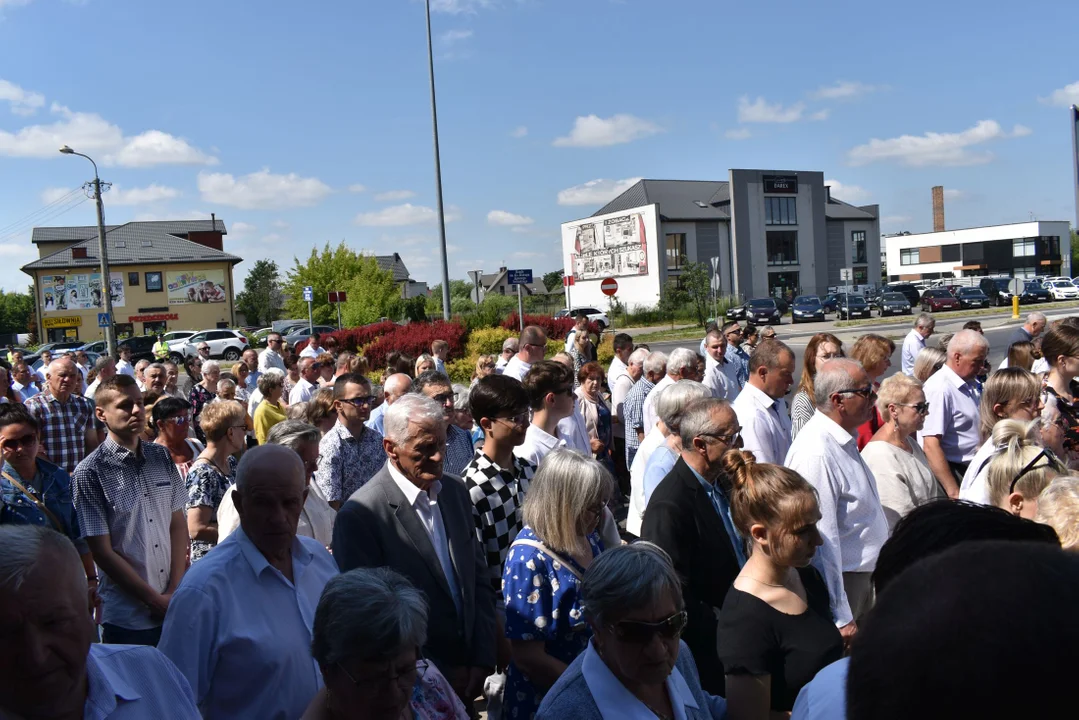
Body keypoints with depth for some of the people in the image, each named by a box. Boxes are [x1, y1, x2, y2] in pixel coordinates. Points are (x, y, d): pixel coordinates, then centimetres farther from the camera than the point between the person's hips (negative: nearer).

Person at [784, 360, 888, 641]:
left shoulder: (844, 440, 7)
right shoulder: (816, 453, -26)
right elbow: (822, 541, -26)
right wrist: (840, 617, -22)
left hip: (863, 577, 9)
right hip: (840, 583, -9)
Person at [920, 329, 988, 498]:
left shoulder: (971, 384, 8)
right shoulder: (939, 388, -20)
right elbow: (931, 446, -26)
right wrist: (954, 493, -26)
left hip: (974, 470, 8)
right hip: (952, 474, -8)